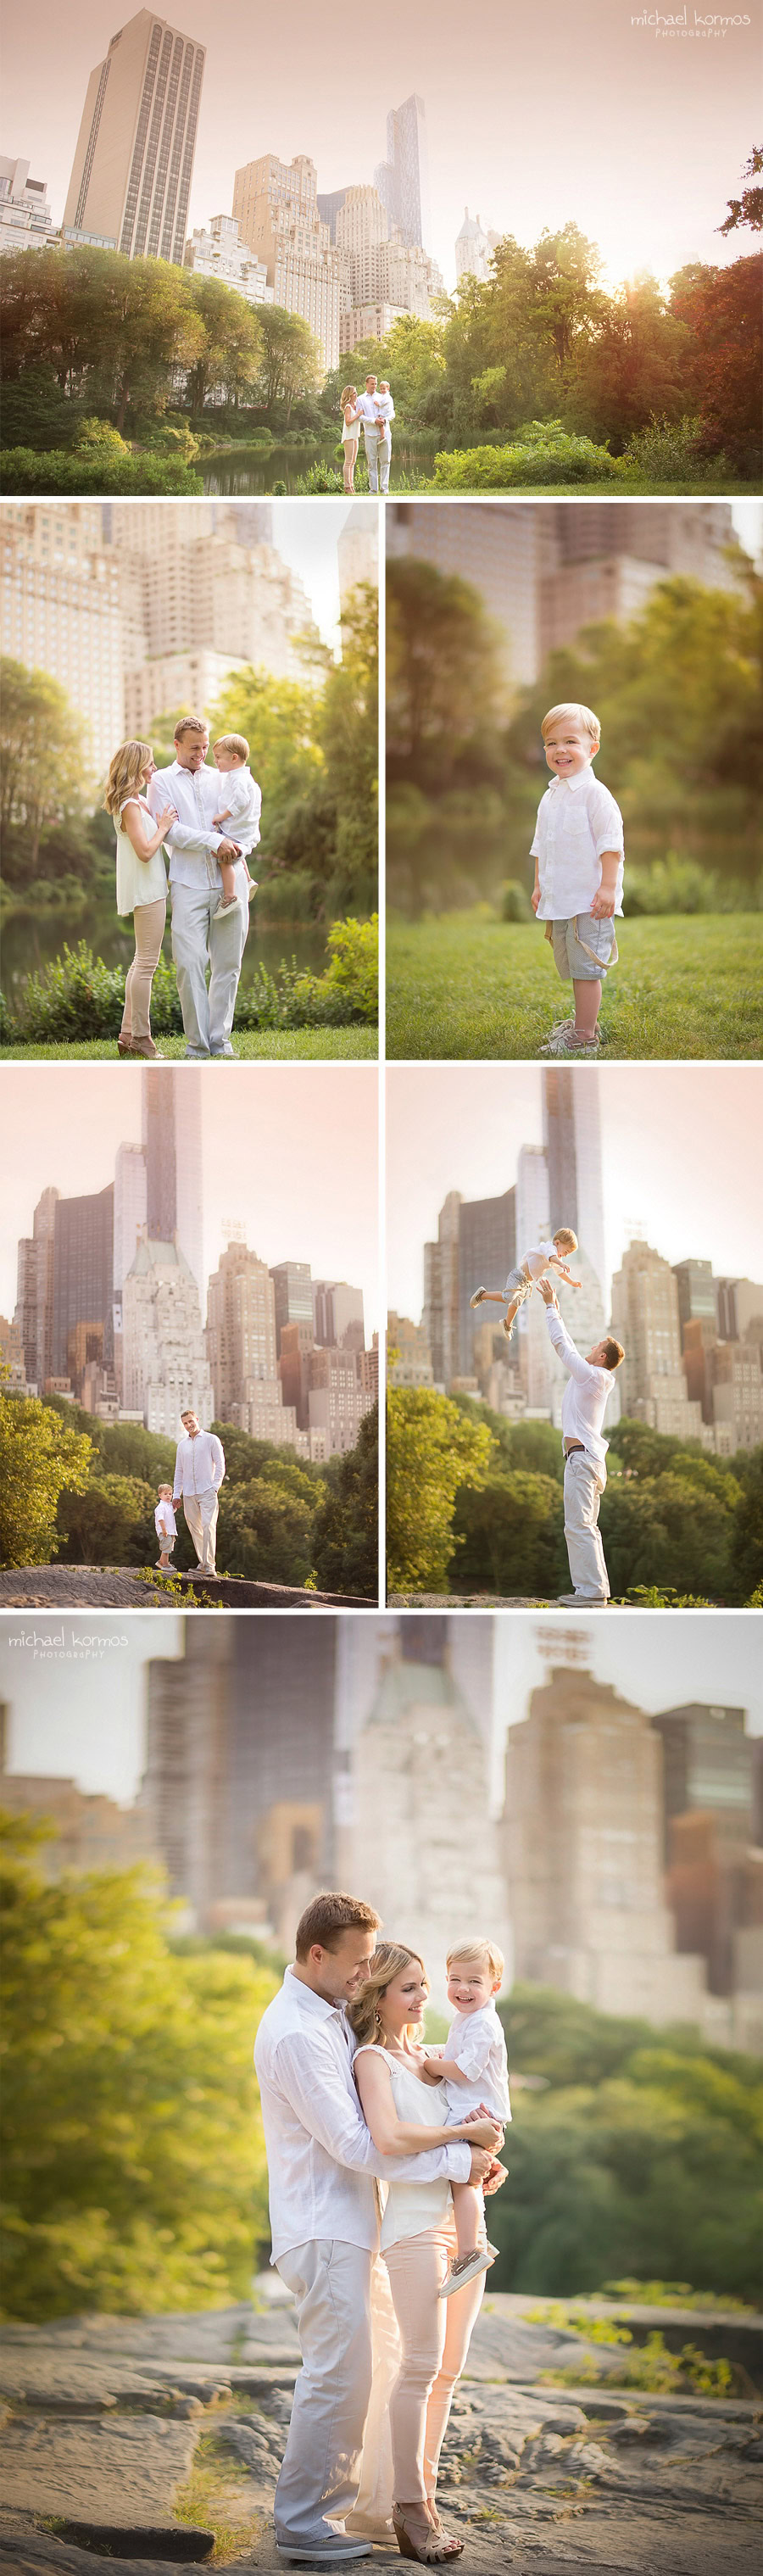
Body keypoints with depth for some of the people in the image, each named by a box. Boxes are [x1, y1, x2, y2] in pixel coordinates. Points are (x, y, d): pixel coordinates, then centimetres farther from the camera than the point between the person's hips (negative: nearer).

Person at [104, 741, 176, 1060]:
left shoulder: (140, 801, 14)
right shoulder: (130, 805, -16)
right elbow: (145, 851, -23)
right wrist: (164, 825, -12)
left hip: (147, 890, 11)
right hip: (147, 890, -11)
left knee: (141, 962, 14)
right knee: (147, 963, -8)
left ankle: (128, 1035, 17)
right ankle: (141, 1039, -6)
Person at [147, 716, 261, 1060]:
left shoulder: (222, 779, 16)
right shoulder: (162, 781, 8)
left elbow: (250, 824, 14)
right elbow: (169, 829, -5)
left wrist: (241, 847, -8)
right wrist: (214, 842, -13)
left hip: (229, 882, 3)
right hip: (188, 885, -3)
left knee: (227, 964, 2)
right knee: (190, 963, -9)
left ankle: (220, 1039, 10)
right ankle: (196, 1044, -2)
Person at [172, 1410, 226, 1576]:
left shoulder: (211, 1439, 3)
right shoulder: (182, 1445, 16)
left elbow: (220, 1465, 1)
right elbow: (179, 1471, 19)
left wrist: (215, 1487, -10)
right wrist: (176, 1495, 12)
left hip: (207, 1492, -5)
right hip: (188, 1494, 5)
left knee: (208, 1527, -16)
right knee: (195, 1529, 5)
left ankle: (209, 1565, -18)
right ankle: (202, 1562, 15)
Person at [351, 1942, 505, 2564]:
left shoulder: (426, 2057, 18)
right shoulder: (372, 2058, -5)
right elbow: (390, 2137, -21)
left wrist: (485, 2170, 7)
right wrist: (468, 2131, -14)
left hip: (463, 2221, 8)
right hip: (415, 2222, -8)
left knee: (449, 2368, 9)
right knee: (421, 2366, -10)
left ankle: (424, 2486, 17)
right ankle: (411, 2510, -7)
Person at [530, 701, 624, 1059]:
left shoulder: (594, 793, -11)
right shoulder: (550, 796, 14)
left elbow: (610, 844, -14)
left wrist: (608, 887, -19)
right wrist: (539, 885, 20)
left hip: (589, 900, -8)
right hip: (558, 901, 8)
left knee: (586, 966, -8)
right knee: (569, 966, 16)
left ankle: (585, 1037, -5)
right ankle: (584, 1020, 29)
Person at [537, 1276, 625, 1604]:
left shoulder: (592, 1375, -8)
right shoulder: (595, 1378, 17)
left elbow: (562, 1345, -6)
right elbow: (568, 1347, 26)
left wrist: (551, 1307, 1)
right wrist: (554, 1307, 30)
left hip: (582, 1456, -10)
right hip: (589, 1457, 10)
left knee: (578, 1526, -13)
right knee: (585, 1527, 11)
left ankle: (592, 1591, -16)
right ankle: (595, 1589, 11)